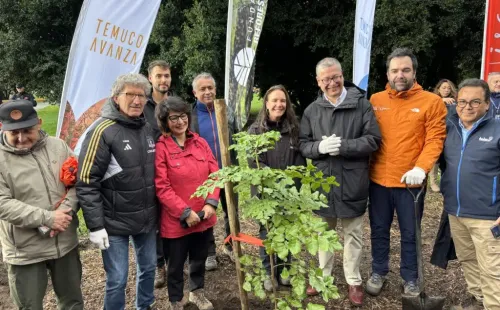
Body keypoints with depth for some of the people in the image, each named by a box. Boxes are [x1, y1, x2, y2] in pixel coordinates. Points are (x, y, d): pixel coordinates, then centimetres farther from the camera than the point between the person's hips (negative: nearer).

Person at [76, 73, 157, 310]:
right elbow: (86, 183, -17)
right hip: (115, 222, -6)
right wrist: (95, 226, -17)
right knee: (117, 279, 5)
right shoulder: (103, 131, -15)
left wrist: (157, 209, 13)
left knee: (149, 267, 20)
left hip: (147, 219, 6)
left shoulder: (147, 129, 5)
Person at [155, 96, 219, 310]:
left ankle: (197, 292, 48)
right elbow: (162, 188, -16)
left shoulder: (200, 142, 3)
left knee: (200, 259, 23)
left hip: (204, 217, 5)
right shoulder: (160, 148, -13)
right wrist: (185, 212, -18)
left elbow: (214, 174, 2)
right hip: (176, 220, -5)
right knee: (176, 265, 14)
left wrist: (211, 203, -10)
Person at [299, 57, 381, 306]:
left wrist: (343, 146, -21)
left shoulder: (362, 105, -5)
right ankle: (323, 276, 36)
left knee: (353, 235, 12)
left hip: (352, 183, -2)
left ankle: (354, 281, 29)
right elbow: (303, 145, 4)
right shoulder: (312, 110, 4)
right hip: (322, 181, 3)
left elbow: (373, 140, -9)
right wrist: (320, 147, -17)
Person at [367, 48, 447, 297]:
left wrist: (420, 168, -21)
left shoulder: (431, 102, -4)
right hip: (378, 179, 2)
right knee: (379, 230, 16)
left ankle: (410, 279, 31)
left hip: (410, 181, -2)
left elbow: (435, 140, -8)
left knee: (410, 233, 12)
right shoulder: (375, 100, 4)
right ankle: (378, 272, 35)